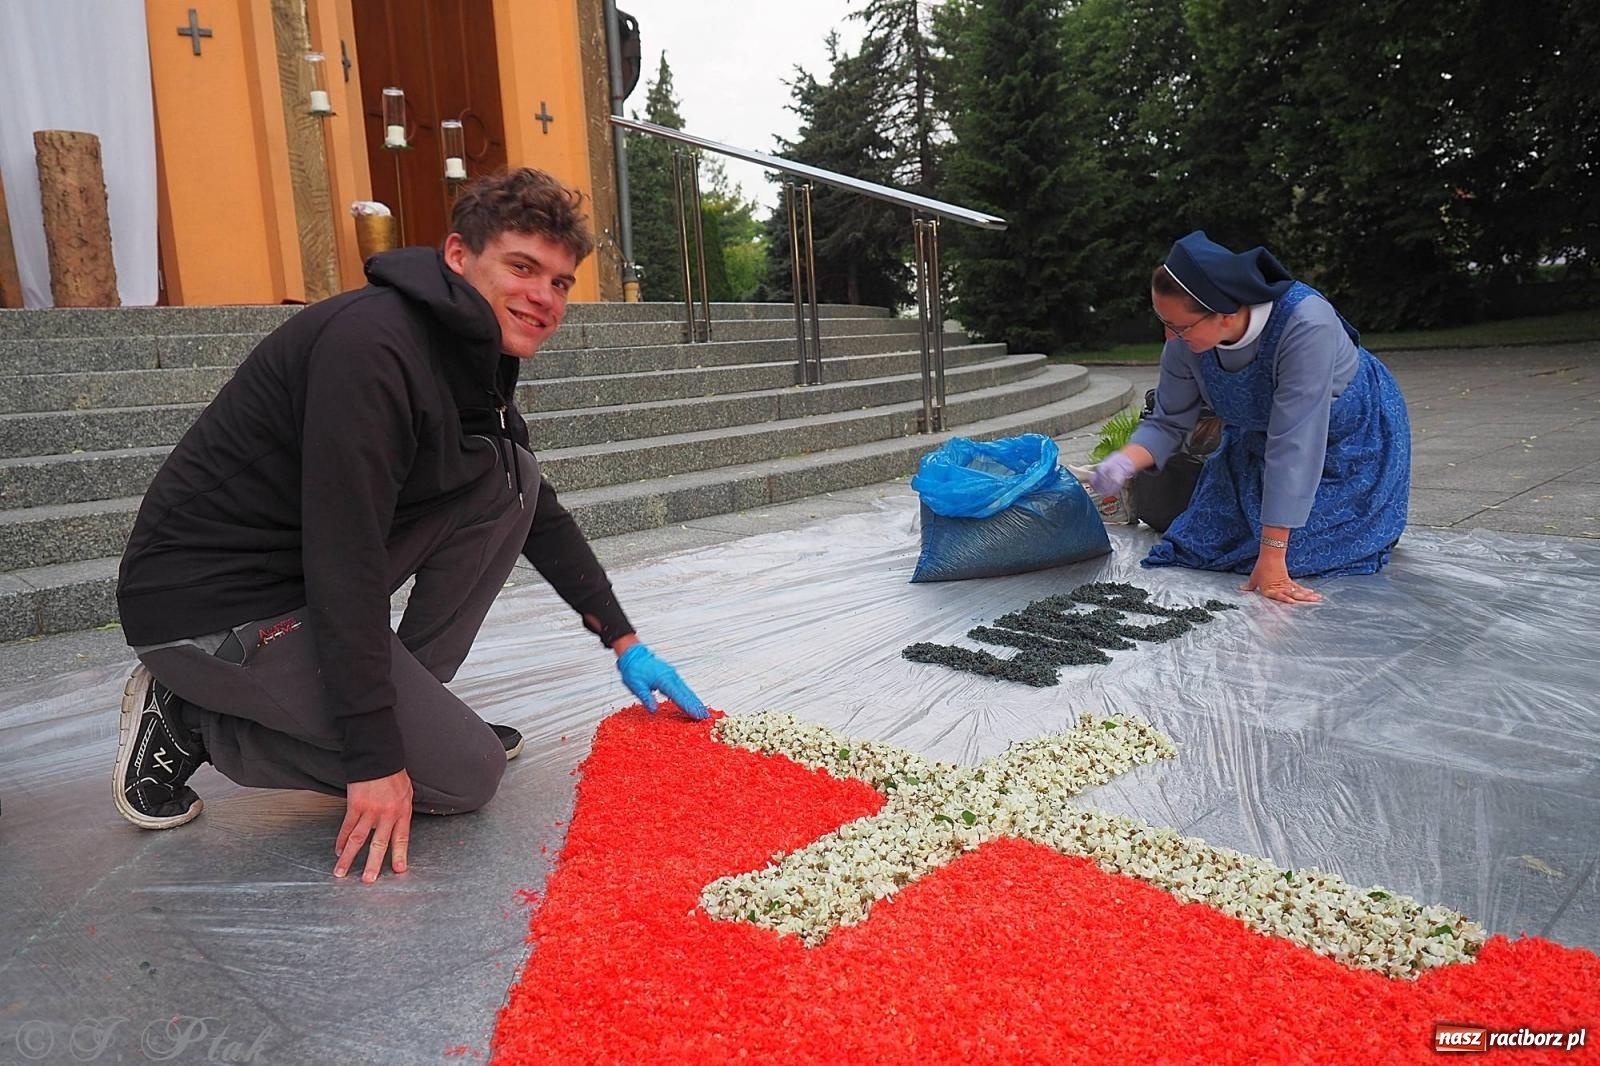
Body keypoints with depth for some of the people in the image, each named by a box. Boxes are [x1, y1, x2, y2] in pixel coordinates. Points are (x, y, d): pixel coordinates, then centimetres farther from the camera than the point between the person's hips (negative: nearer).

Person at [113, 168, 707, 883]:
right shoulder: (373, 346, -24)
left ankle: (406, 696, 7)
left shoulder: (474, 359, 6)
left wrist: (623, 639, 13)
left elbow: (539, 514, 14)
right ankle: (192, 721, 2)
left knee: (512, 477, -1)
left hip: (297, 576, 9)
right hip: (206, 602, -9)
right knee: (467, 774, -8)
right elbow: (344, 561, -28)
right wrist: (374, 757, -25)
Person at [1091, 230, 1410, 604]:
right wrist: (1124, 461, -34)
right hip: (1257, 440, 5)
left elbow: (1294, 446, -40)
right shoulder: (1185, 341, -25)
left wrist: (1272, 558, -38)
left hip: (1350, 443, -5)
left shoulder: (1306, 325, -40)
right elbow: (1168, 421, -11)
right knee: (1202, 548, 0)